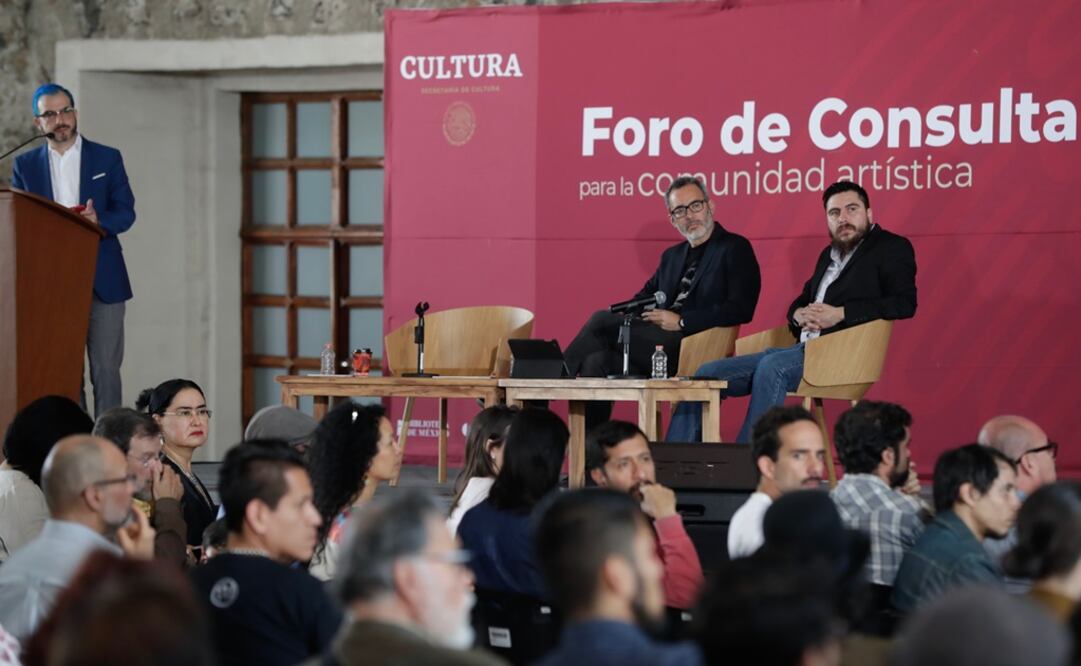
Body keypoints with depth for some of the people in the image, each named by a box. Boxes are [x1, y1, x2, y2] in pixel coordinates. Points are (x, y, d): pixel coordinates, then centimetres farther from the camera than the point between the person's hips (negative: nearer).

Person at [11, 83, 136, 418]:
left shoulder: (107, 158, 7)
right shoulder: (25, 164, 10)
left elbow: (126, 212, 3)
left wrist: (99, 221, -19)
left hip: (103, 282, -1)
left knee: (105, 370, -4)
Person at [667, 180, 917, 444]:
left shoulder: (892, 248, 3)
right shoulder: (829, 254, 26)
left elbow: (904, 303, -12)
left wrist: (840, 314, -18)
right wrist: (799, 314, 3)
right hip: (803, 350, 8)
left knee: (772, 367, -36)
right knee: (708, 374, -4)